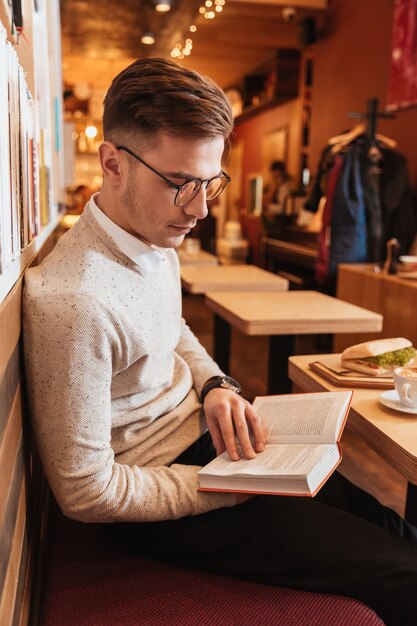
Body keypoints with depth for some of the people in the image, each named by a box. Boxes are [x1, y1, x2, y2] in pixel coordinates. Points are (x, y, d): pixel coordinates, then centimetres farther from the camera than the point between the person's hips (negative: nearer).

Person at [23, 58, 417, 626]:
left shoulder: (159, 238, -1)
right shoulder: (72, 301, -30)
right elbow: (88, 492, -23)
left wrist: (215, 384, -3)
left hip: (205, 432, 8)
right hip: (166, 495, -8)